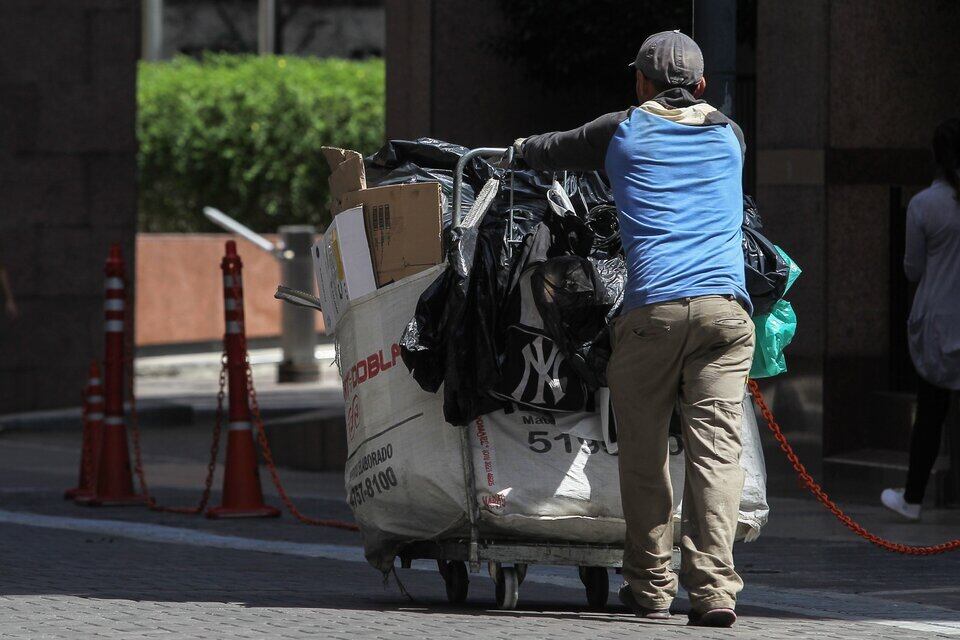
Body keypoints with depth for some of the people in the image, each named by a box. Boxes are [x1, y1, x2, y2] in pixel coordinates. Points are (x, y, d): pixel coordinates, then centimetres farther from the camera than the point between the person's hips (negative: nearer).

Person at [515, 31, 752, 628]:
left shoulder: (624, 131, 14)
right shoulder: (728, 134, 22)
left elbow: (549, 153, 28)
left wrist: (520, 149, 53)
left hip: (652, 305, -1)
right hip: (725, 305, 2)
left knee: (645, 451, 9)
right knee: (717, 448, -5)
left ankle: (651, 584, 13)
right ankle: (714, 588, -16)